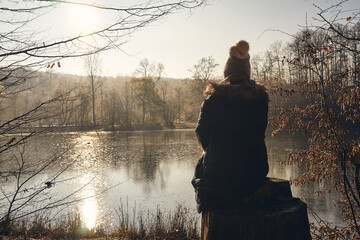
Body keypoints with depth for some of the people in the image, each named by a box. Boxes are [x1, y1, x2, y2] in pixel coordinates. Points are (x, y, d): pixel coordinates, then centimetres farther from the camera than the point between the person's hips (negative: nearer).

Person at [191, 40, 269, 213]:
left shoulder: (214, 99, -11)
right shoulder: (261, 98, -1)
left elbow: (202, 133, -2)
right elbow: (260, 131, 9)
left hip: (220, 171, -4)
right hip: (255, 171, 4)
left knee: (200, 165, 27)